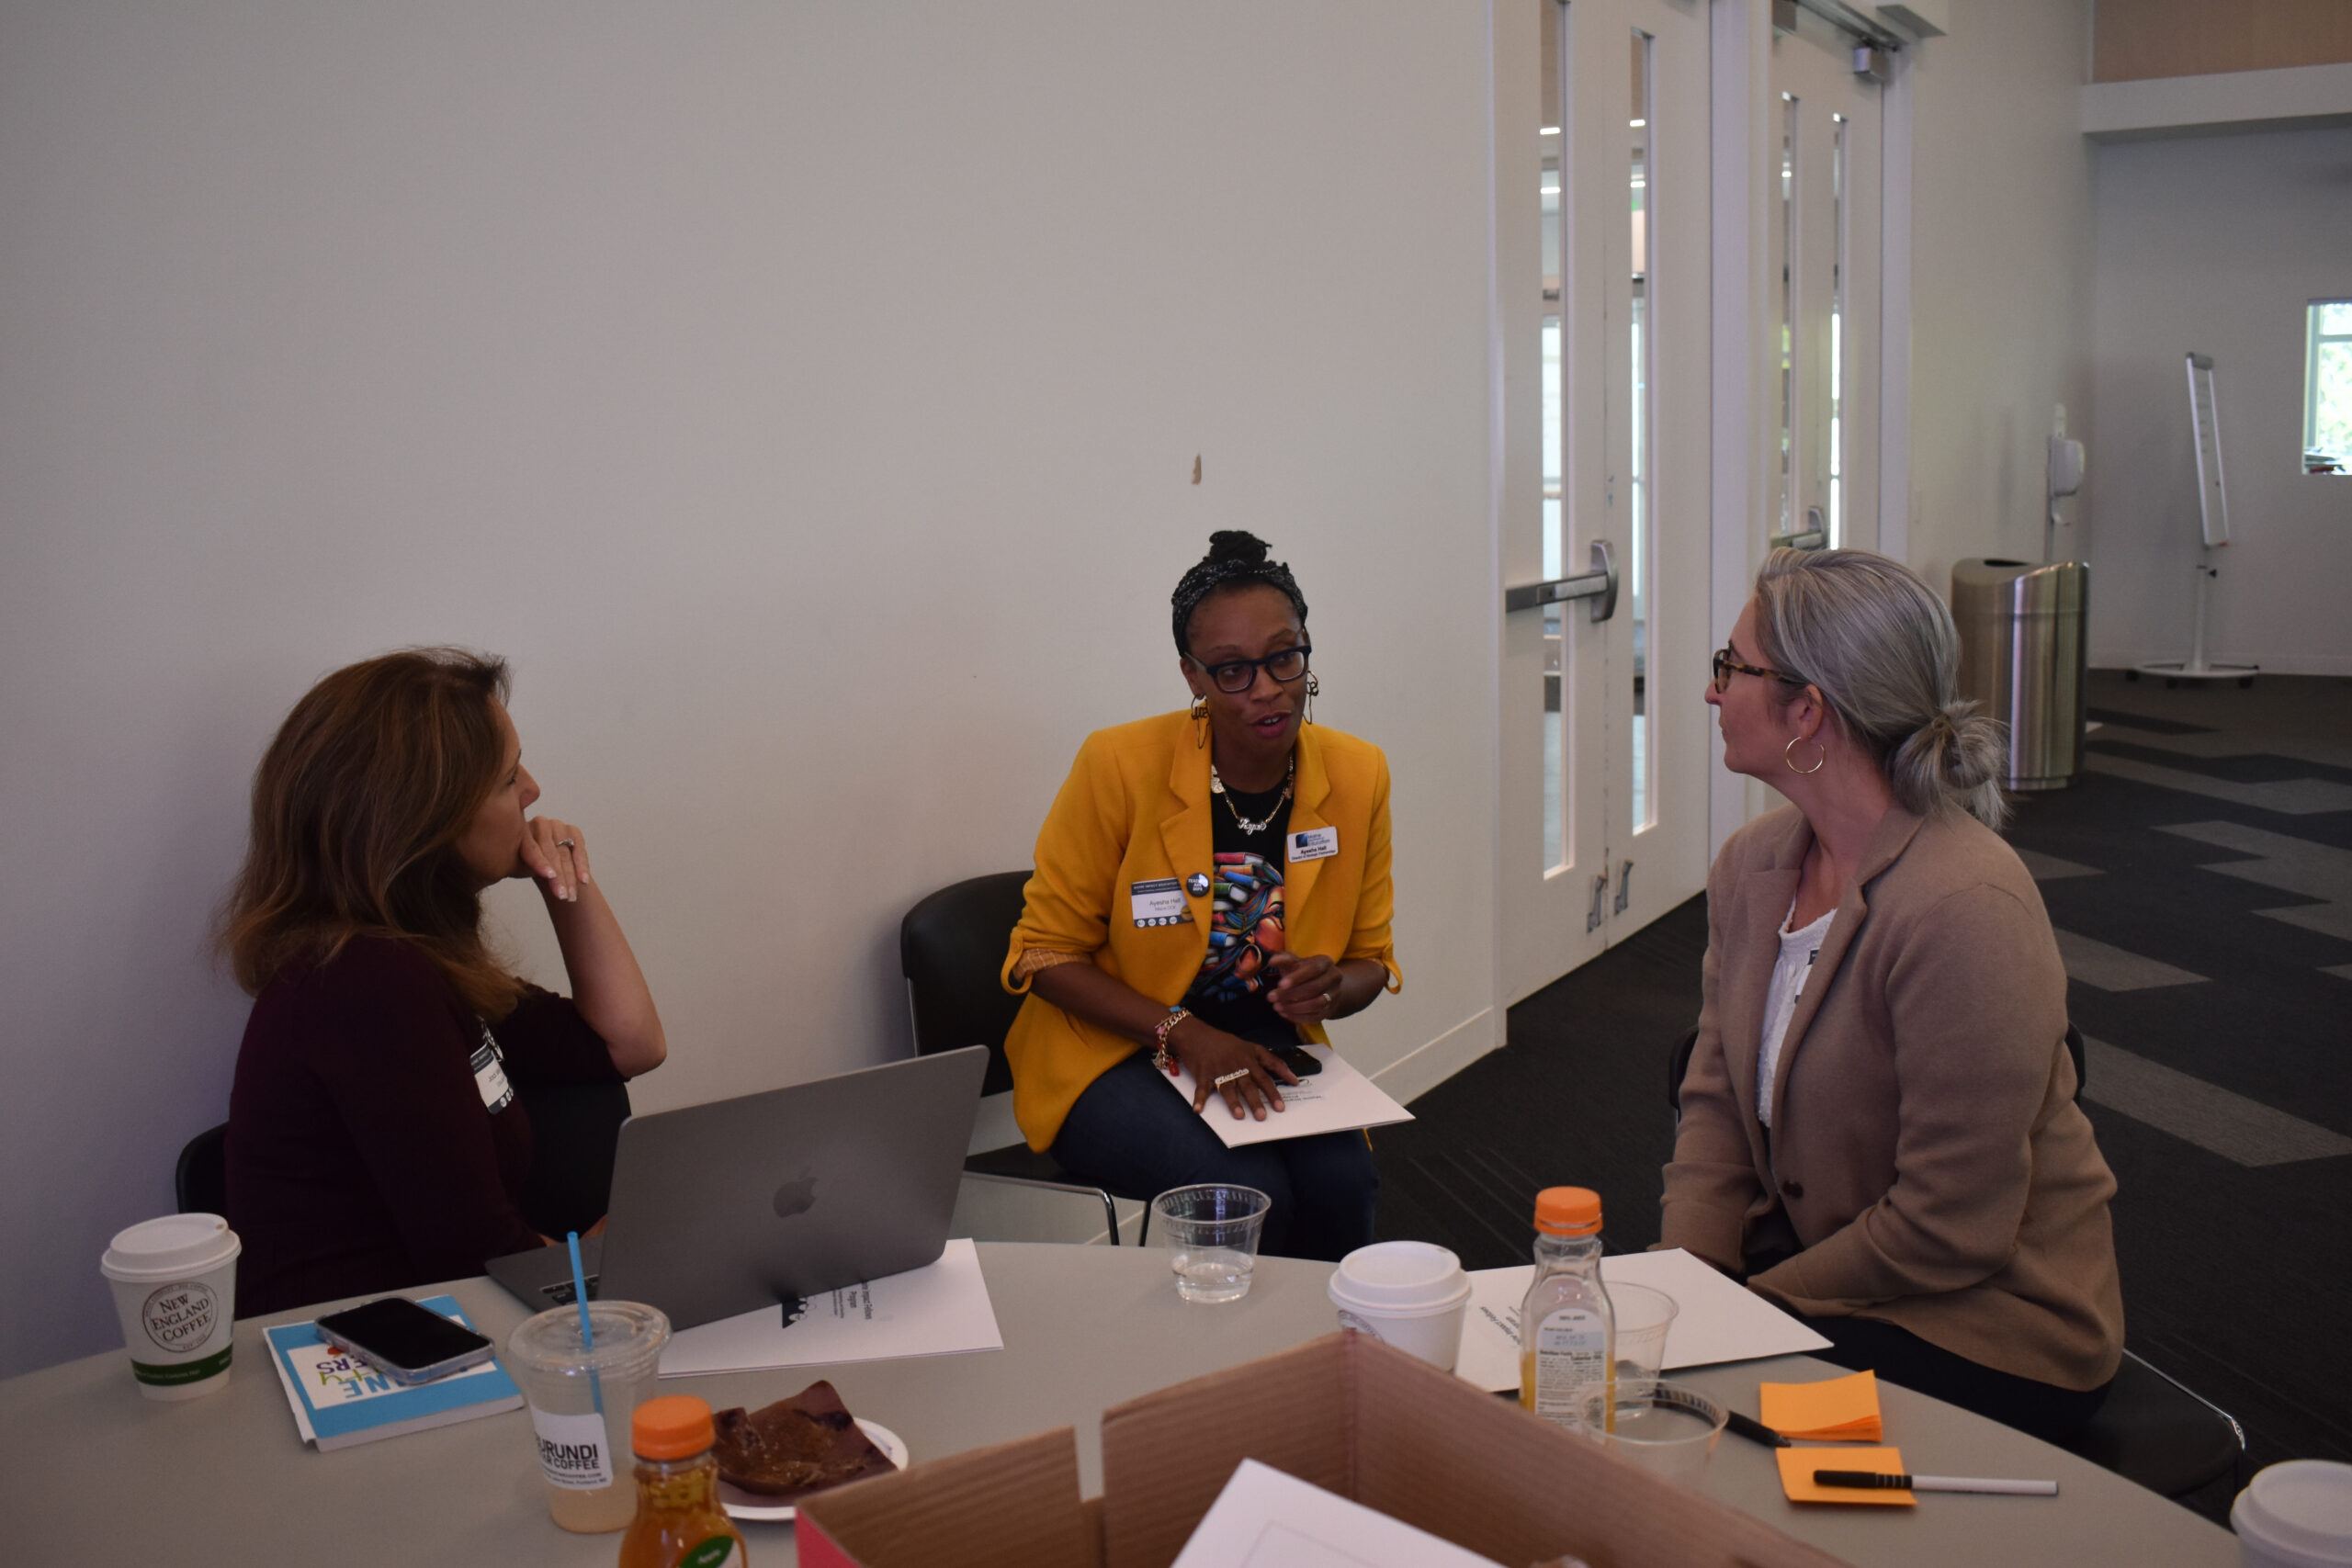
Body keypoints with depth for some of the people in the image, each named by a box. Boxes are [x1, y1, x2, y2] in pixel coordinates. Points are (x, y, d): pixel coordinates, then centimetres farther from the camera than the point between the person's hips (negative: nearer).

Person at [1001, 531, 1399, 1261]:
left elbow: (1371, 960, 10)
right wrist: (1184, 1035, -20)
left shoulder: (1358, 775, -3)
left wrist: (1330, 989, -15)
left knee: (1343, 1180, -25)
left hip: (1263, 1058, 4)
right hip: (1112, 1055, -3)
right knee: (1248, 1192, -28)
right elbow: (1045, 953, -8)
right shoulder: (1120, 765, -14)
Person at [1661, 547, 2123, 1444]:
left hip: (1984, 1322, -7)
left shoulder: (1968, 909, -25)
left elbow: (1948, 1230, -22)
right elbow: (1716, 1102, 5)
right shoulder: (1751, 865, 2)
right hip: (1808, 1254, 7)